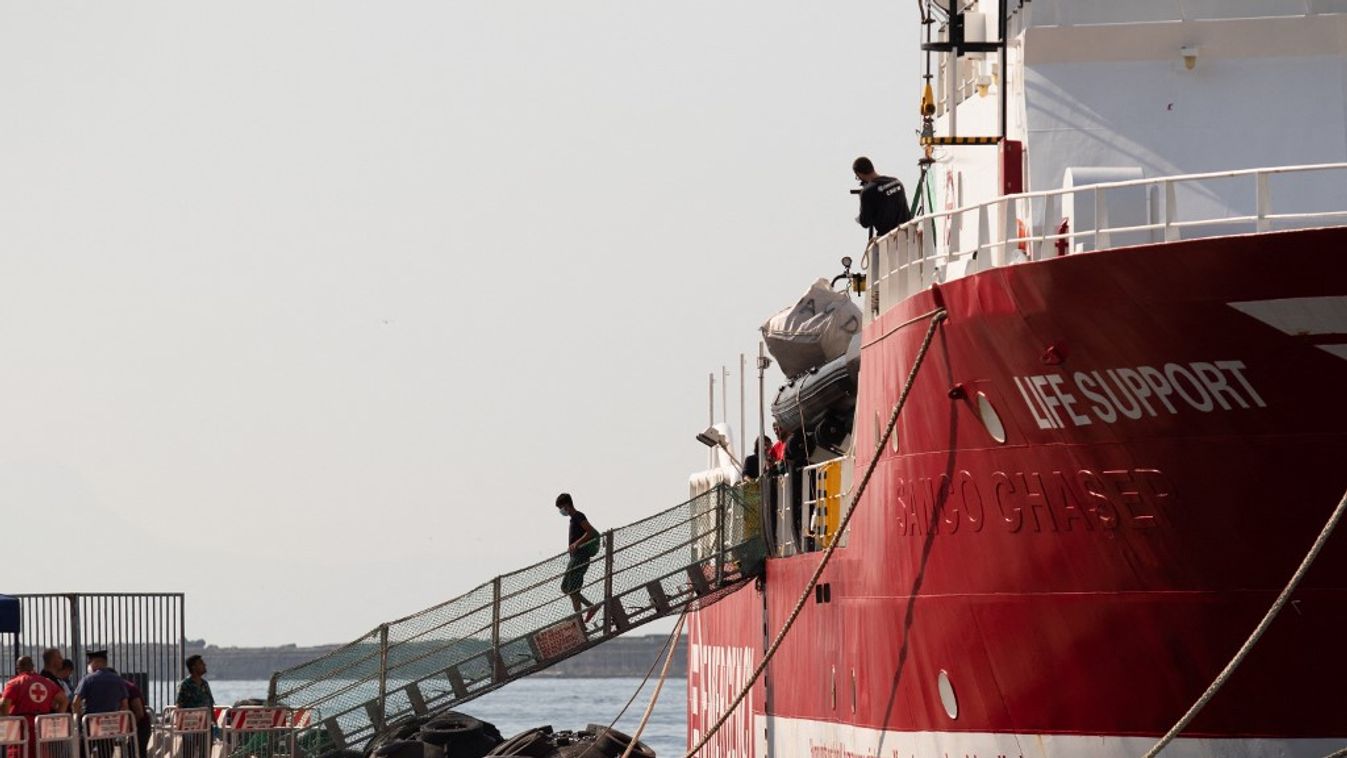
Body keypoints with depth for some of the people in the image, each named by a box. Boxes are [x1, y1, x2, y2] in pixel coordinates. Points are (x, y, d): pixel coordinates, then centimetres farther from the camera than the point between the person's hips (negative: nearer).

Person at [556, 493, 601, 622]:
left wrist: (577, 543, -27)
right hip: (575, 557, 10)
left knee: (573, 590, -9)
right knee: (565, 587, 12)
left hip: (580, 557, -10)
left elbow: (591, 532, -22)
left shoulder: (578, 516, -10)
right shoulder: (573, 518, 19)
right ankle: (592, 607, 13)